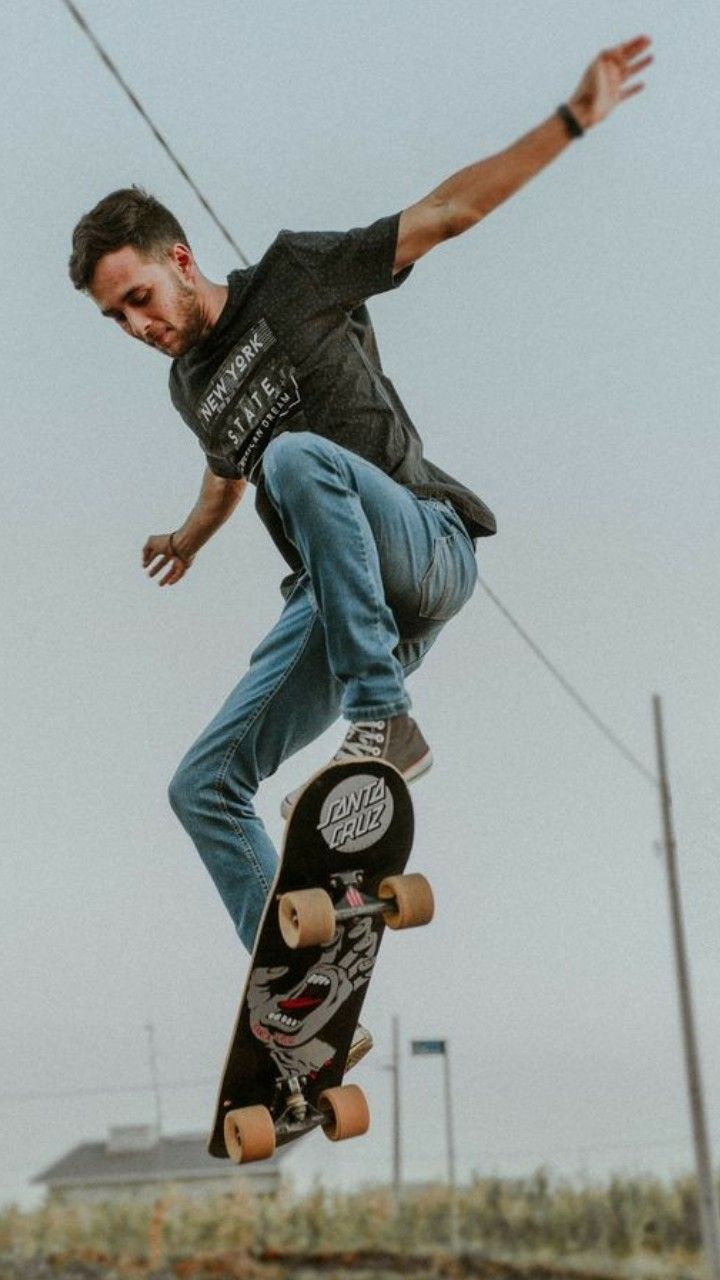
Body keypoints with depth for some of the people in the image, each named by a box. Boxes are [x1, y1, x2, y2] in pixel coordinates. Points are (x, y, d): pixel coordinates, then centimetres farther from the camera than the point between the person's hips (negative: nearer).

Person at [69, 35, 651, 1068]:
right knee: (203, 785, -3)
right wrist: (188, 539, 57)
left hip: (424, 548, -7)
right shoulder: (190, 390, 16)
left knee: (297, 455, -36)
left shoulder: (295, 277, -2)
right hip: (334, 601, 7)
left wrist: (574, 118, -9)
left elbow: (449, 212, -5)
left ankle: (385, 723, -33)